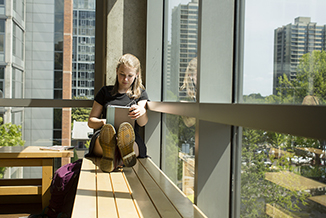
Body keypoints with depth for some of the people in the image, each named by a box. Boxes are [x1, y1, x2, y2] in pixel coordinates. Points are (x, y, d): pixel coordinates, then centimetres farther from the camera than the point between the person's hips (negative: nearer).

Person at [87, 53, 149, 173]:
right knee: (107, 132, -38)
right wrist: (103, 122, -4)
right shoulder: (106, 91, 24)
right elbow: (90, 121, 21)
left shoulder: (141, 93, 21)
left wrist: (141, 111, -25)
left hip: (132, 140, 0)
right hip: (101, 138, 1)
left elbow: (143, 123, 1)